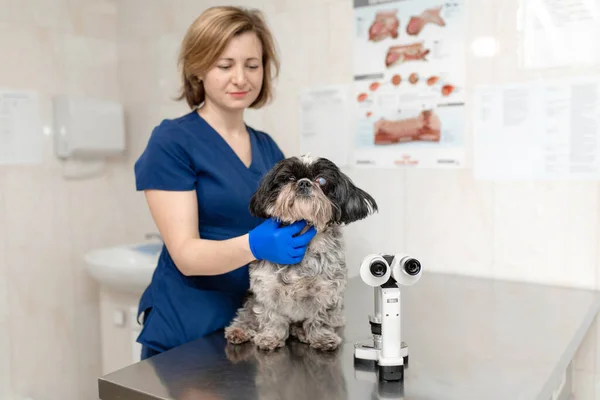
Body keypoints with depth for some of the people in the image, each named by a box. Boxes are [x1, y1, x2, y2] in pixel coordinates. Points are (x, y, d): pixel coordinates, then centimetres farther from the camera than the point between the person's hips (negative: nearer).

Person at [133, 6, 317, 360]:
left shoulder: (268, 147, 6)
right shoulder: (171, 141, -12)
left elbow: (285, 224, 9)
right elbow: (186, 255, -18)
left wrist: (308, 222, -12)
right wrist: (255, 246, -35)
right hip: (188, 334, -5)